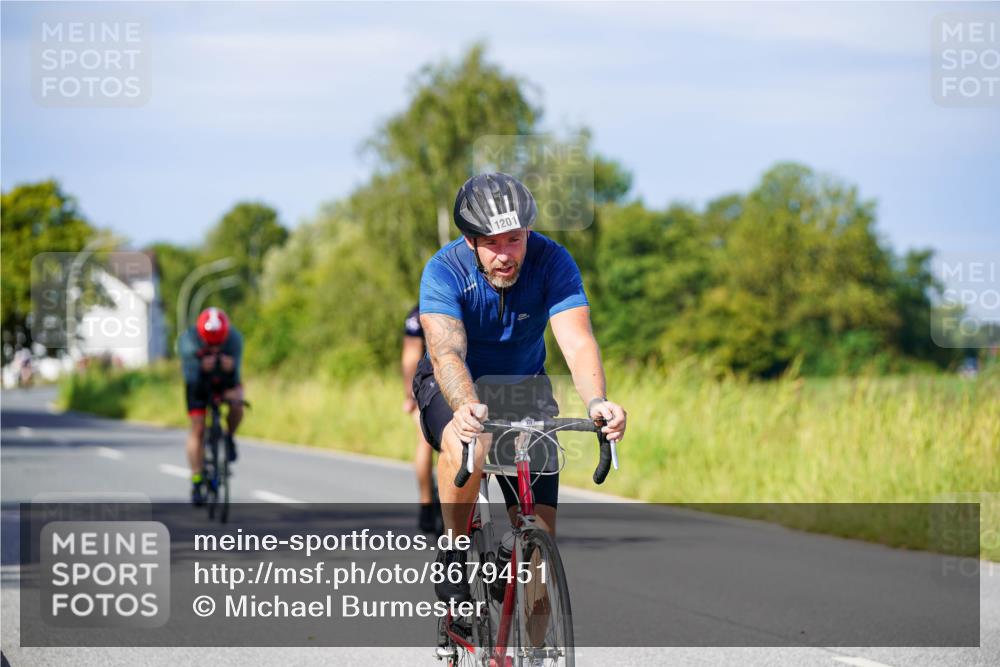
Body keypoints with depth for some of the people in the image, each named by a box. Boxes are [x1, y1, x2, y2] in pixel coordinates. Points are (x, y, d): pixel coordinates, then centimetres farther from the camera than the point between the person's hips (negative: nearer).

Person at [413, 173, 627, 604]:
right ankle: (452, 554, -15)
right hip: (453, 391, -2)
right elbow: (447, 352, -38)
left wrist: (596, 401, -52)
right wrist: (468, 407, -59)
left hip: (524, 387, 2)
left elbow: (577, 341, -32)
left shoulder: (552, 262, -21)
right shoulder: (445, 271, -25)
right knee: (468, 444, -39)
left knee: (540, 535, -9)